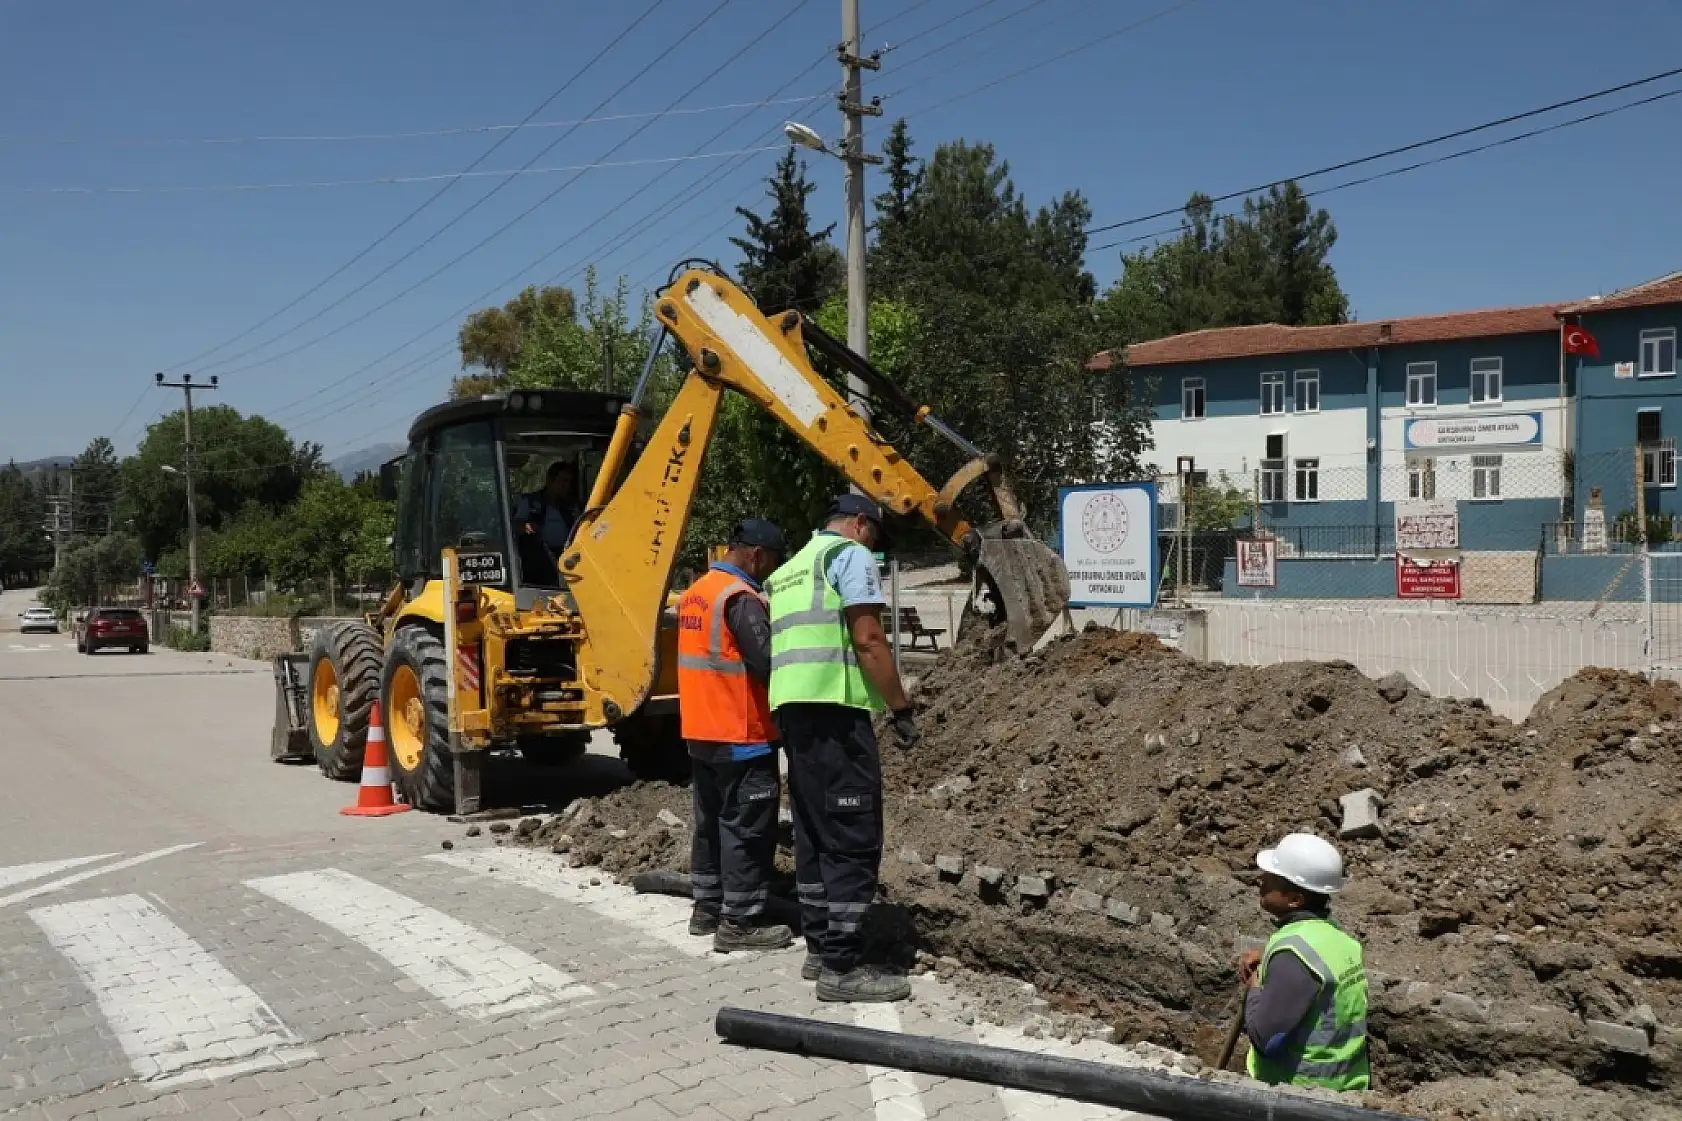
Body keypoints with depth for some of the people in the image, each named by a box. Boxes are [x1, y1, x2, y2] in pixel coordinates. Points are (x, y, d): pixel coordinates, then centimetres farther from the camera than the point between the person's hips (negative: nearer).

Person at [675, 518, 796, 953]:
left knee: (711, 822, 17)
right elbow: (768, 664, -22)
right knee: (746, 827, -2)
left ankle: (706, 908, 25)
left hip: (703, 731, 9)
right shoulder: (741, 598, -18)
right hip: (742, 735, -9)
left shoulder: (694, 593, 12)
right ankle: (739, 922, 2)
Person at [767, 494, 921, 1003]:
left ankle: (819, 947, 20)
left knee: (815, 832, 14)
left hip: (793, 707, 9)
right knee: (853, 838, -7)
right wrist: (902, 709, -8)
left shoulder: (788, 570, 25)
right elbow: (868, 640, -12)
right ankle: (842, 966, -6)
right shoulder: (851, 555, -2)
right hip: (835, 707, -9)